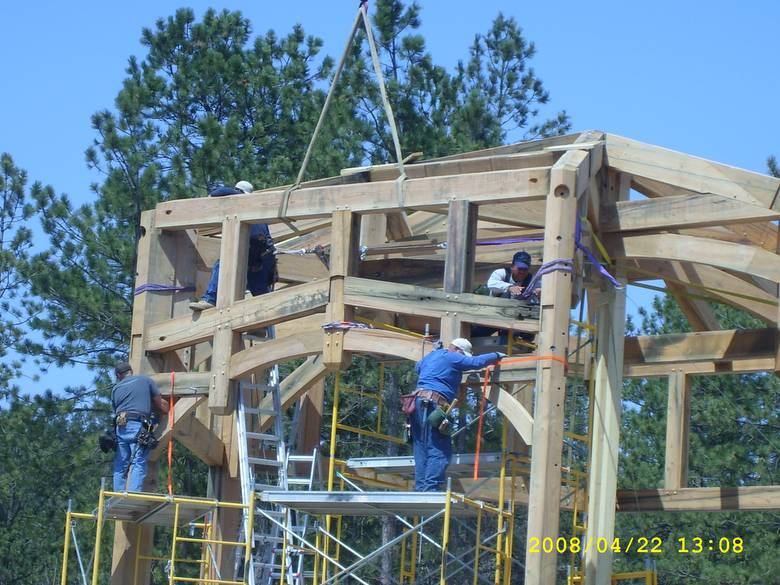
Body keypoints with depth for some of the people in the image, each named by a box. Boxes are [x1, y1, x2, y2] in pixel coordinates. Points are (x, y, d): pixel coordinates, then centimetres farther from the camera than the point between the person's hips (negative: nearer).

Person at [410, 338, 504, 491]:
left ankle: (420, 488, 6)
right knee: (439, 451, -11)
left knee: (422, 450, 9)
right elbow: (476, 362, -3)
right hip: (432, 404, -9)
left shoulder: (432, 355, 25)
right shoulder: (453, 358, 0)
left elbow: (418, 367, 44)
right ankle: (430, 488, -19)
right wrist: (496, 356, 11)